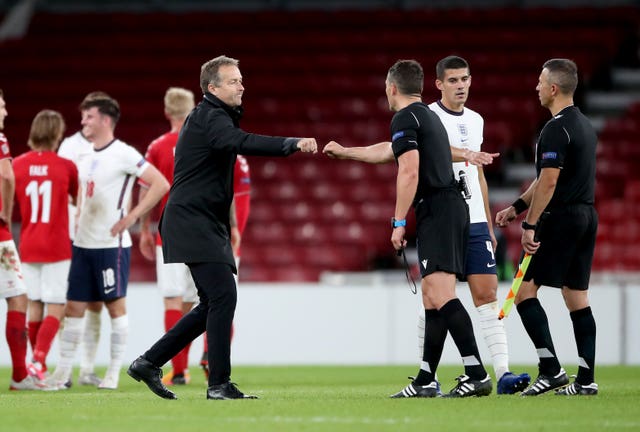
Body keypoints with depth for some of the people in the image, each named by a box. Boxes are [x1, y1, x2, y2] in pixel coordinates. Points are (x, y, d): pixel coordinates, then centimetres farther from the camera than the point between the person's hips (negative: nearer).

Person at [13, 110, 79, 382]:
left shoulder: (17, 164, -1)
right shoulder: (66, 166, -6)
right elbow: (77, 200, 11)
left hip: (27, 245, 3)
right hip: (57, 247, -3)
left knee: (35, 306, 14)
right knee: (55, 308, -2)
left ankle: (37, 364, 19)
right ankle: (39, 361, -18)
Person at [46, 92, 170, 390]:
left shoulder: (123, 154, -10)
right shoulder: (87, 159, 14)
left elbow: (161, 185, -14)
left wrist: (132, 216, -15)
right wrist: (78, 221, 15)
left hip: (111, 244, -8)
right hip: (83, 243, 8)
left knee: (116, 305, 0)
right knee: (73, 306, 5)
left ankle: (113, 373, 5)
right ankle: (63, 371, 8)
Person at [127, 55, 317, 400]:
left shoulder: (211, 116, 21)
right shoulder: (209, 118, -13)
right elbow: (243, 143, -33)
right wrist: (293, 144, -40)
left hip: (205, 225, 11)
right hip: (192, 221, -11)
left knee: (213, 305, 11)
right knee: (223, 296, -16)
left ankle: (148, 363, 16)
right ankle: (219, 384, -15)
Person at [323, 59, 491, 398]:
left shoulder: (405, 118, -5)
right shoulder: (428, 116, 25)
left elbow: (409, 171, -17)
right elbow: (386, 151, 41)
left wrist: (399, 223, -14)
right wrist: (344, 152, 54)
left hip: (436, 211, -10)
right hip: (452, 208, 10)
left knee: (440, 294, -17)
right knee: (431, 297, 12)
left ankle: (476, 373, -26)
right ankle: (425, 382, 15)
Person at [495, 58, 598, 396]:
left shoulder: (556, 128, -15)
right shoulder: (585, 125, 16)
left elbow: (549, 182, -20)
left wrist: (530, 225, -16)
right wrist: (517, 207, 25)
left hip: (560, 218, -9)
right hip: (586, 216, 9)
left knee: (525, 290, -4)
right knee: (577, 296, 8)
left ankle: (551, 369, -11)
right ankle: (586, 379, 5)